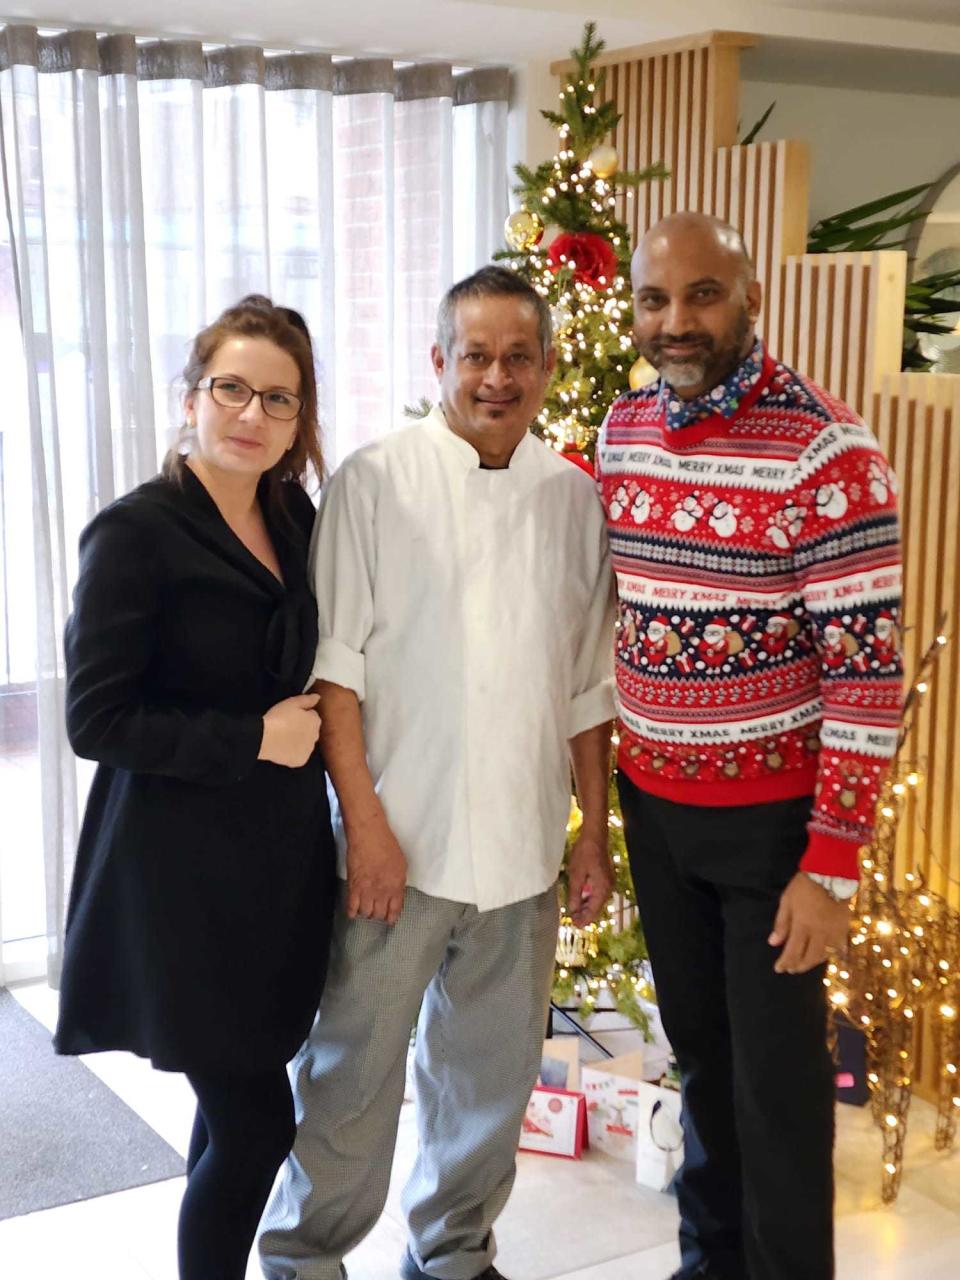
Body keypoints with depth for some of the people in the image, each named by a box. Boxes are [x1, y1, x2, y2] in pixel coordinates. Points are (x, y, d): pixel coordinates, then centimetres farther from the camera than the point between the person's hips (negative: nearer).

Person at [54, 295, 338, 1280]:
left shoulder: (293, 520, 7)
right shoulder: (136, 532, -12)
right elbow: (95, 720, -15)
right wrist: (253, 739, -15)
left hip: (279, 857, 6)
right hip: (184, 874, -6)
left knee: (237, 1105, 16)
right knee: (258, 1123, -3)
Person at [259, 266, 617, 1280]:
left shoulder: (573, 497, 6)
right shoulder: (375, 482, -6)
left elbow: (587, 687, 10)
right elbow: (333, 664, -8)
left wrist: (594, 837, 10)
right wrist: (365, 823, -13)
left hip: (522, 848, 4)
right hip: (396, 843, -4)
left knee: (492, 1070, 16)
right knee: (353, 1066, 6)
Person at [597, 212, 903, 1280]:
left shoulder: (823, 450, -19)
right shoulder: (622, 431, 1)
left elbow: (868, 669, -19)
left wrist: (832, 864, -19)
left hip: (772, 813, -6)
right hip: (653, 802, 6)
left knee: (777, 1071, 7)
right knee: (698, 1047, 21)